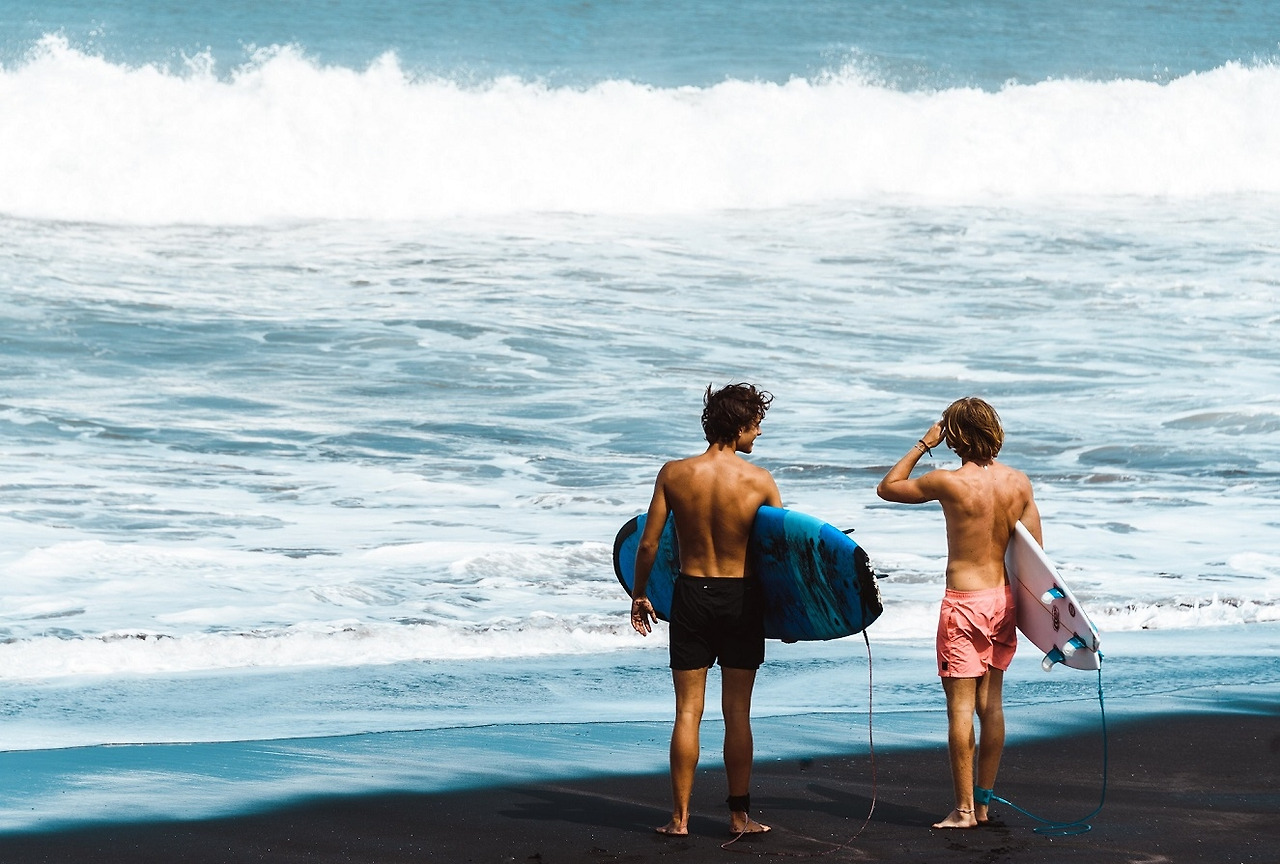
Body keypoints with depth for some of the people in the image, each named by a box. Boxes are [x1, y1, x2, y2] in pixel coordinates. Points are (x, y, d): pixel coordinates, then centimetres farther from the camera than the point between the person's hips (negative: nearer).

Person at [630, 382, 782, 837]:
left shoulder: (674, 474, -7)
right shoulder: (759, 480, -10)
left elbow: (648, 545, -5)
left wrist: (639, 595, 10)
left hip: (690, 594, 1)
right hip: (741, 597, -1)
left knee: (688, 711, 6)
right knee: (737, 711, 7)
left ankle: (680, 816, 7)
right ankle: (739, 814, 12)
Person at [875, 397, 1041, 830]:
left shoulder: (948, 482, -15)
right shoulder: (1019, 482, -1)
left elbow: (887, 487, 1)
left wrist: (923, 445, 7)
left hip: (964, 601, -5)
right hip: (1004, 599, 6)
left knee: (961, 706, -1)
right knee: (991, 703, 13)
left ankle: (963, 808, -1)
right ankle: (984, 801, 18)